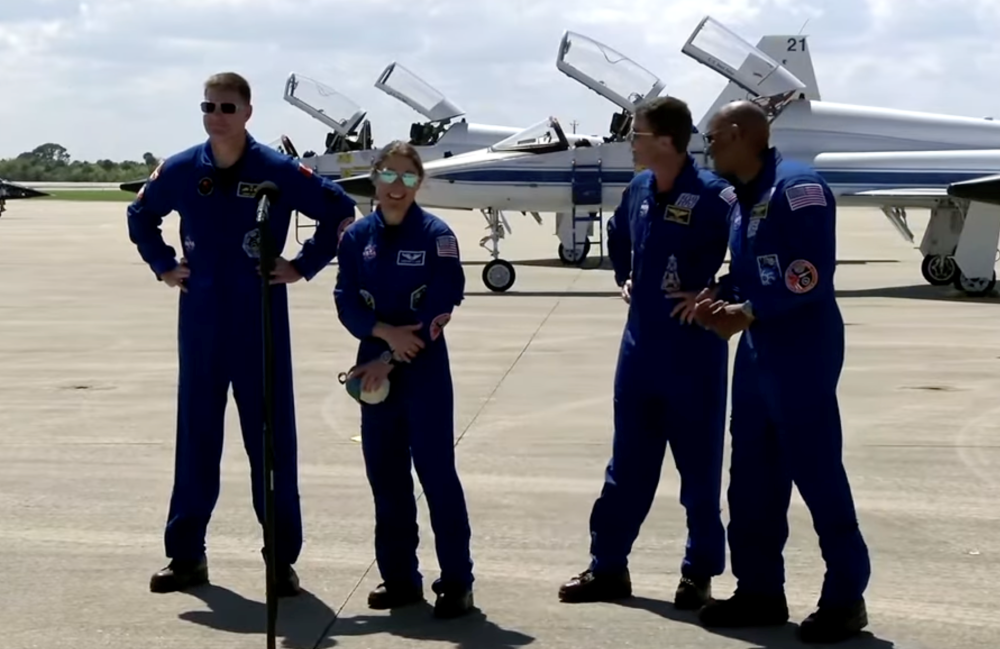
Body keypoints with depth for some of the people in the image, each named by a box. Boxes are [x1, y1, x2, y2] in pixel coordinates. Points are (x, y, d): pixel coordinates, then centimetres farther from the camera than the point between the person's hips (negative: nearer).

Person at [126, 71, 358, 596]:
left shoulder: (279, 171, -7)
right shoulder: (180, 171, 2)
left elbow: (339, 209, 1)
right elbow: (141, 215, 20)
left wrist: (305, 265, -3)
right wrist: (163, 265, 9)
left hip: (261, 325, -3)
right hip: (200, 324, 3)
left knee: (271, 439, 2)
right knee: (196, 437, 9)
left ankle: (282, 557, 10)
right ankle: (186, 555, 18)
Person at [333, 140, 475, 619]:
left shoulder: (436, 234, -6)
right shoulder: (357, 237, 4)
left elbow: (440, 308, -11)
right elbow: (346, 302, 0)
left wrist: (391, 360, -13)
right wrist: (386, 333, -18)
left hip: (424, 370, -4)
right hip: (374, 368, 4)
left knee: (436, 471, -4)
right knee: (384, 473, 8)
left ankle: (456, 580, 4)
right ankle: (399, 577, 19)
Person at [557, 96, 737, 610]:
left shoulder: (712, 196, -17)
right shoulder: (638, 190, 6)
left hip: (693, 348, -7)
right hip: (640, 342, 7)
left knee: (699, 465, 5)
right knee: (628, 461, 13)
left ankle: (699, 573, 17)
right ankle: (608, 567, 22)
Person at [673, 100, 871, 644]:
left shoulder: (797, 186, -15)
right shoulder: (747, 196, 14)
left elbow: (813, 271, -22)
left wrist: (748, 312, -20)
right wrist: (717, 296, 3)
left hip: (801, 351, -9)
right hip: (757, 351, 10)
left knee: (816, 471, -3)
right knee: (752, 474, 11)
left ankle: (845, 596, 8)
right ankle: (760, 591, 21)